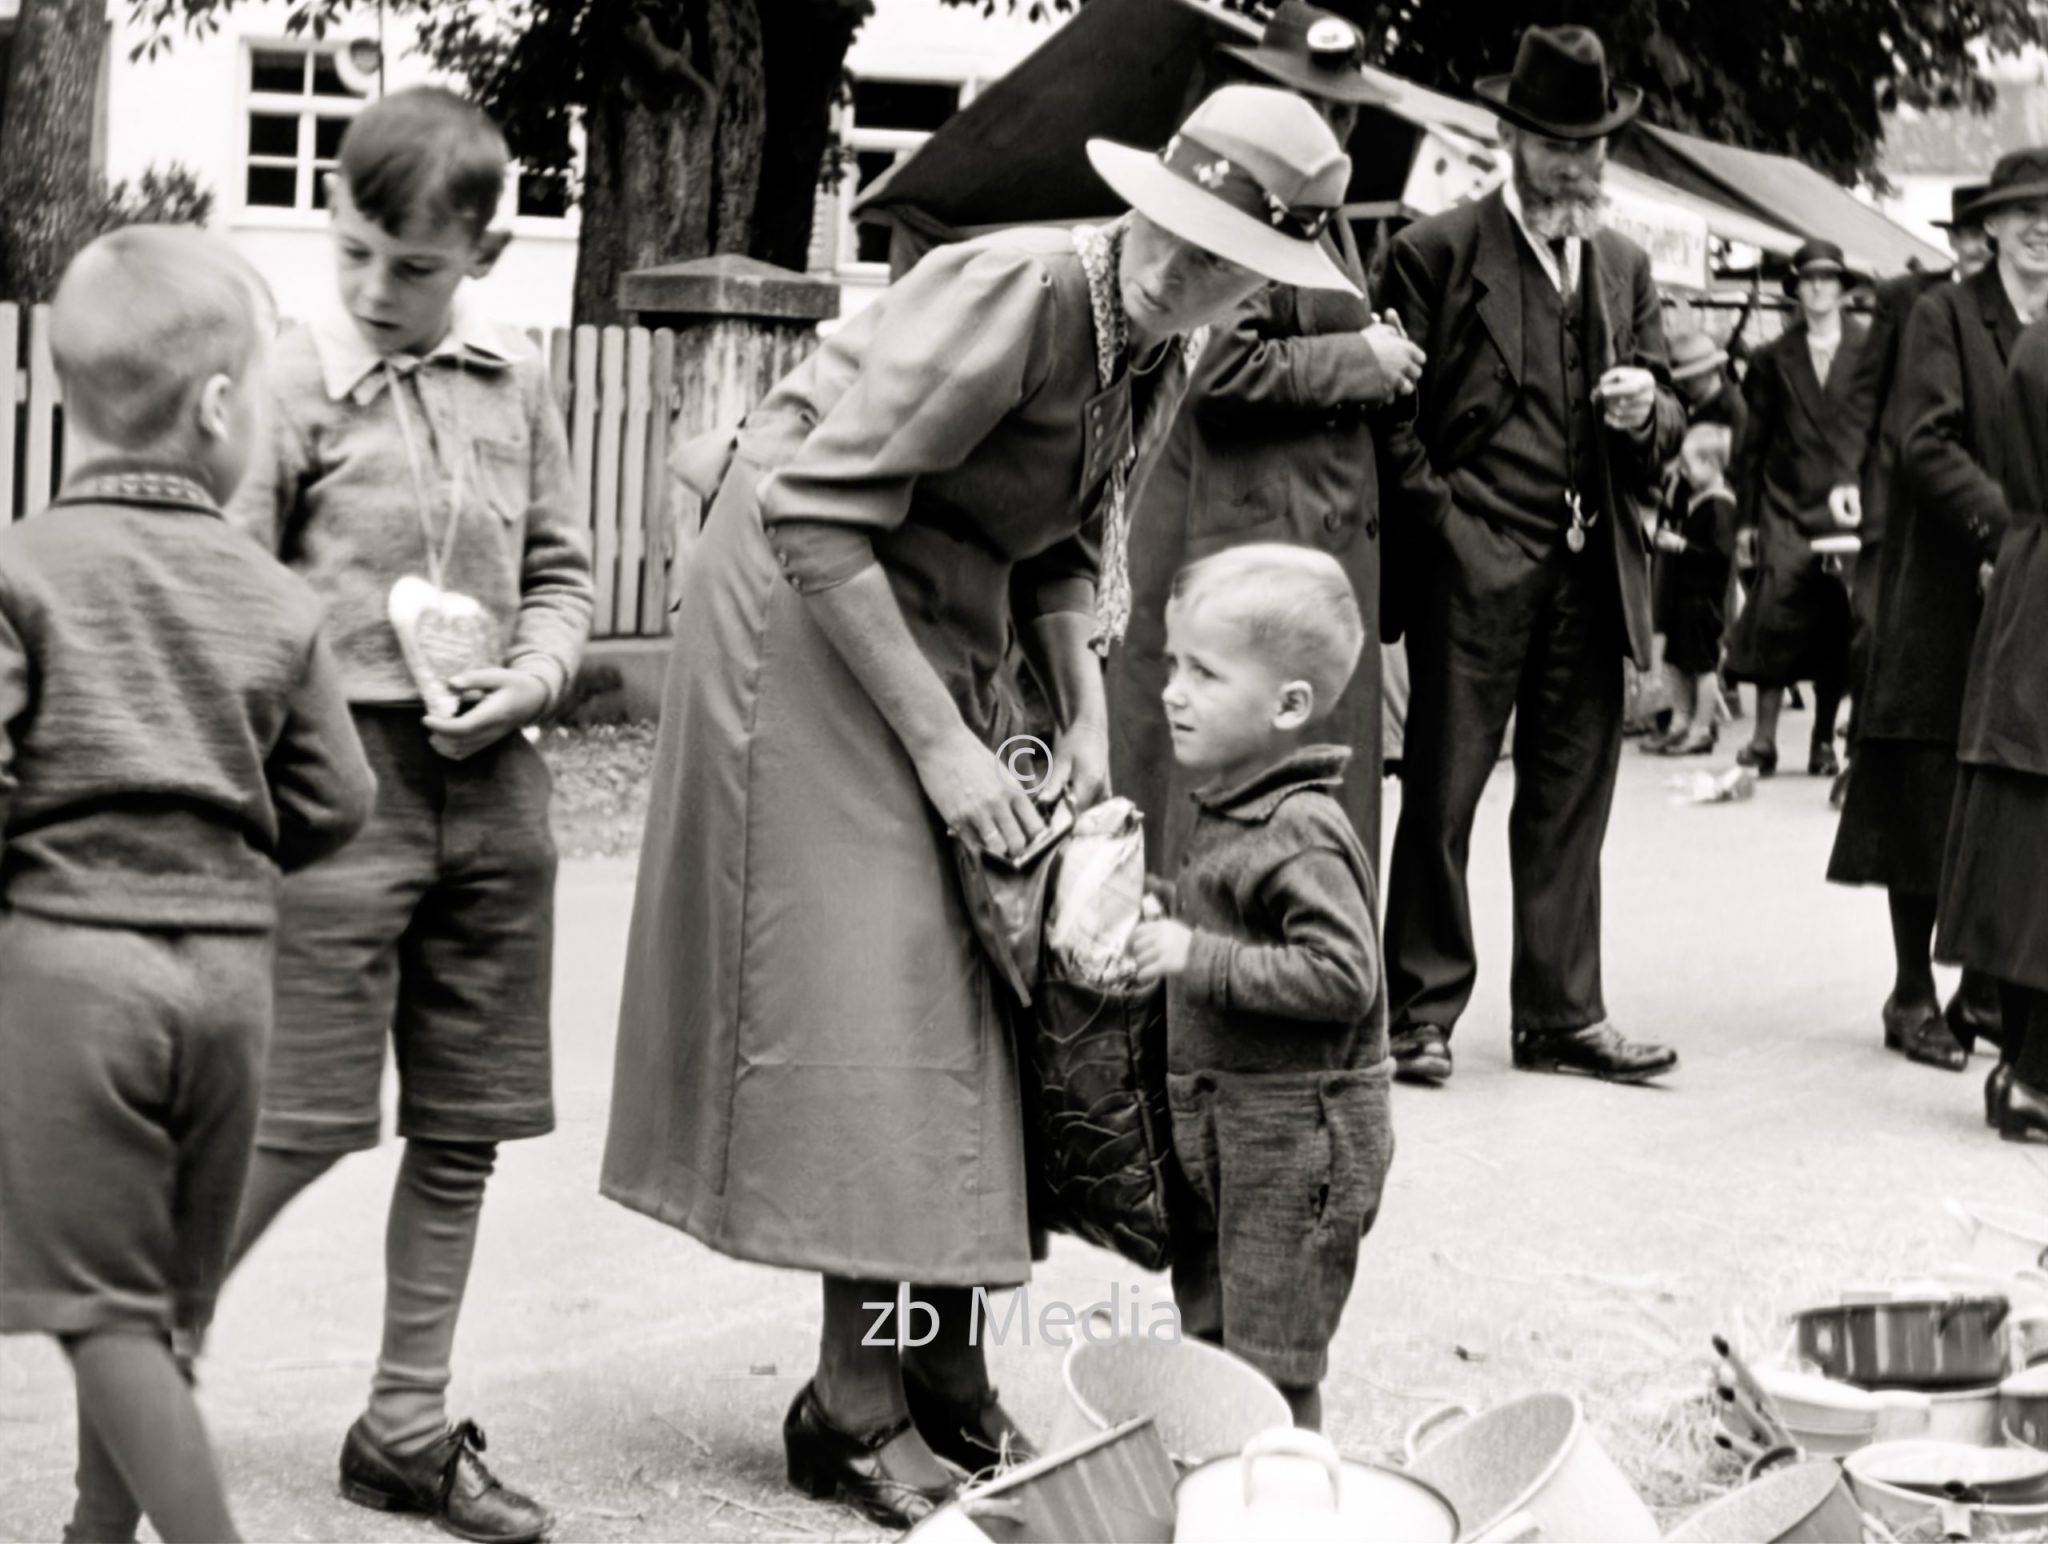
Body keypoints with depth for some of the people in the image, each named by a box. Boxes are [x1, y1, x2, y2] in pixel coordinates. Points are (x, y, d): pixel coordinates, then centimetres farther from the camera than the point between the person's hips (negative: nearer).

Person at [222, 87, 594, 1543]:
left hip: (491, 783, 5)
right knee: (306, 1118, -5)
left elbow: (563, 566, 15)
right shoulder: (295, 383, -5)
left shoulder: (520, 381, 7)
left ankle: (408, 1424, 23)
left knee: (463, 1127, 10)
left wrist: (535, 672, -4)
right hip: (345, 775, -5)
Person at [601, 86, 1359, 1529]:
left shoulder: (1167, 356, 0)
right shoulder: (1017, 291, -26)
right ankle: (855, 1409, -1)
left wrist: (1084, 713, -6)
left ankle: (949, 1380, 15)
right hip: (809, 607, -8)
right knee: (871, 991, -9)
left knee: (967, 982, 7)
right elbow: (819, 516, -27)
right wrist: (942, 744, -25)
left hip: (948, 625, 8)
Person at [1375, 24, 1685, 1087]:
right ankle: (1423, 1016, 6)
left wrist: (1647, 412, -3)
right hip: (1473, 567, -5)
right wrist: (1434, 518, -11)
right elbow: (1394, 412, -2)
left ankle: (1561, 1015, 13)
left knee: (1572, 801, 7)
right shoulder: (1436, 253, 0)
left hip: (1592, 571, 5)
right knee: (1442, 794, -1)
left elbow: (1665, 425, 19)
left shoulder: (1624, 265, 18)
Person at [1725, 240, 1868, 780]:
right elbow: (1753, 441, 9)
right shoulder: (1773, 359, 9)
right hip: (1785, 509, 0)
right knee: (1777, 614, -11)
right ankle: (1764, 739, -7)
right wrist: (1746, 516, 5)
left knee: (1839, 625, 2)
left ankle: (1824, 741, 12)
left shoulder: (1868, 353, 6)